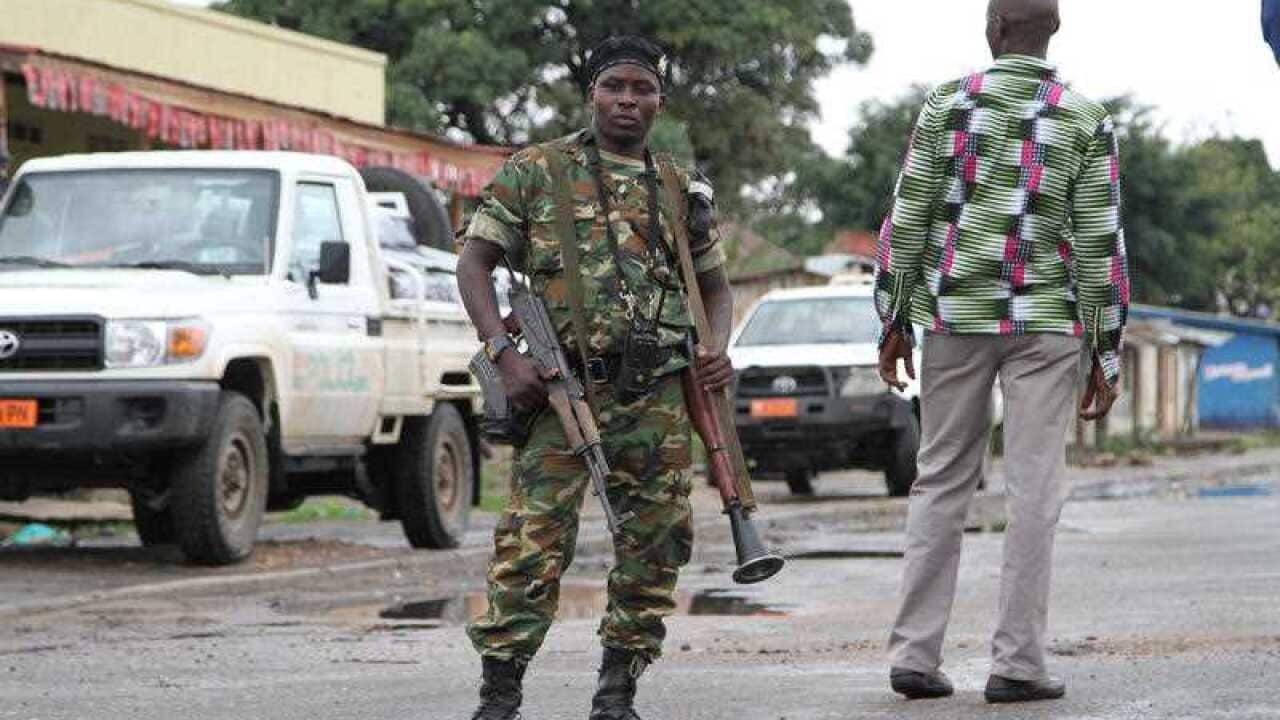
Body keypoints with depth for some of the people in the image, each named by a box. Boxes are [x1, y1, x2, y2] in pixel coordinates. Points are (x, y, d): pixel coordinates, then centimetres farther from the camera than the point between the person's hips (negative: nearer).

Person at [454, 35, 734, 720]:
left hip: (657, 399, 4)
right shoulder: (536, 170, 6)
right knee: (534, 544, -10)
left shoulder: (679, 191, 16)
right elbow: (474, 262, 3)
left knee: (654, 547, 4)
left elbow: (715, 284, 25)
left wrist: (717, 348, 4)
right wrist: (505, 353, -10)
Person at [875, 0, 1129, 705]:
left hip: (955, 316, 1)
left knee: (941, 482, 9)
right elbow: (1101, 243, -4)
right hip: (1045, 325, -1)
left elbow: (907, 219, -1)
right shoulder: (1086, 120, -2)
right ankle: (1017, 663, -2)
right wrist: (1106, 356, 1)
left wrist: (893, 323, 7)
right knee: (1034, 491, 1)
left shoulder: (947, 104, 0)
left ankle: (915, 654, 4)